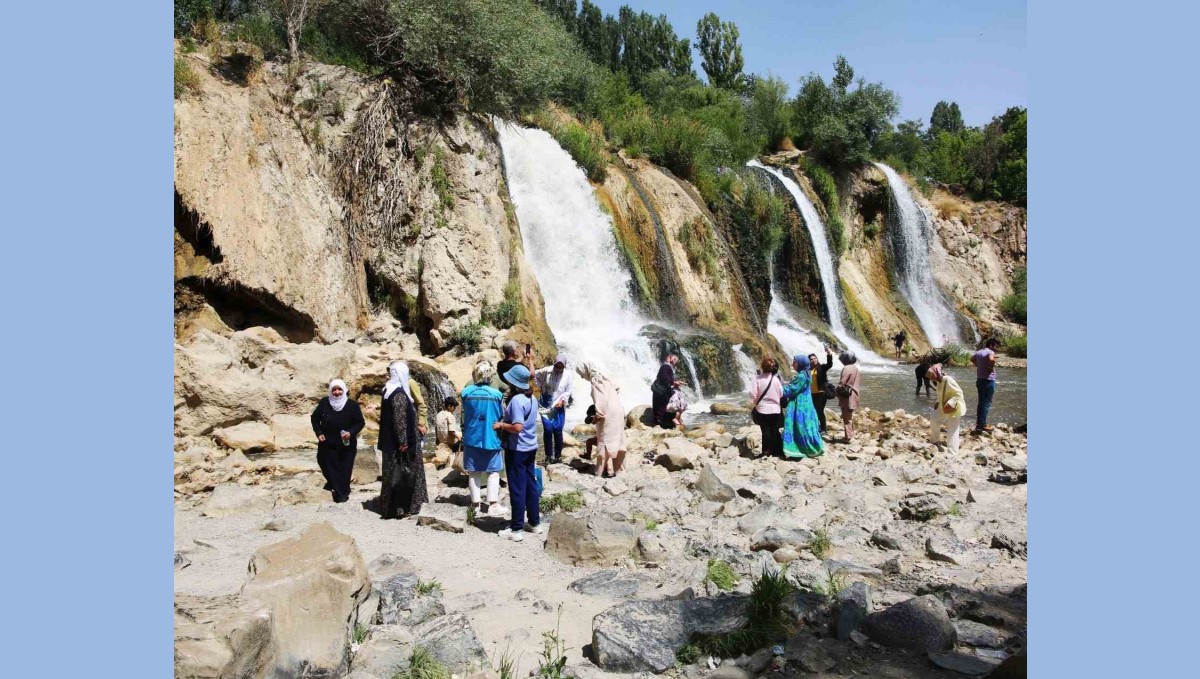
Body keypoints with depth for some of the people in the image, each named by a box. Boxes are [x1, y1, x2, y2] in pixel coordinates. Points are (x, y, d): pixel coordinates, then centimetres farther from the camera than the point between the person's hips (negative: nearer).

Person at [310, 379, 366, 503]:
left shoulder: (352, 405, -11)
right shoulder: (324, 403, -6)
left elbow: (361, 422, -5)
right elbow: (314, 418, 8)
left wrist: (351, 432, -21)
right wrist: (318, 433, -3)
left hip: (346, 445, -2)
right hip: (327, 444, 2)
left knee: (344, 468, 2)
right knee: (329, 467, 9)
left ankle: (342, 492, 18)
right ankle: (332, 483, 36)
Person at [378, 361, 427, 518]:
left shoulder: (390, 390, 10)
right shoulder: (399, 394, -20)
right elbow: (399, 419, -23)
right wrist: (403, 442, -21)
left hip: (391, 441, 9)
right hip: (398, 443, -9)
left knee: (395, 474, 16)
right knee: (400, 474, -1)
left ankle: (391, 506, 23)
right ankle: (399, 508, 5)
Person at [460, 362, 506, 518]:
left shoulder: (466, 392, -6)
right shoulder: (497, 394, -11)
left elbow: (464, 415, 6)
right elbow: (501, 417, 0)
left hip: (471, 438, 2)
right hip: (491, 438, -2)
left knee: (474, 472, 11)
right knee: (493, 472, 8)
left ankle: (476, 504, 15)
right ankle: (493, 505, 6)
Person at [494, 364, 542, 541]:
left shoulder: (516, 400, -19)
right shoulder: (532, 398, 7)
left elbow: (517, 427, -26)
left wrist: (501, 425, -11)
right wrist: (506, 422, 18)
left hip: (517, 449, -8)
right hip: (531, 447, 8)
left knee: (517, 488, -2)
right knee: (531, 485, 15)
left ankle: (516, 529, 5)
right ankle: (534, 523, 23)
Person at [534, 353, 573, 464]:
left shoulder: (567, 375, -7)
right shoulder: (546, 371, -8)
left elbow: (568, 391, -1)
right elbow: (535, 375, 11)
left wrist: (562, 401, -13)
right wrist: (540, 386, 3)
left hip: (559, 406, 0)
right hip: (546, 405, 0)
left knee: (558, 431, 2)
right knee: (548, 430, -6)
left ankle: (558, 456, 14)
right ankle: (549, 456, 5)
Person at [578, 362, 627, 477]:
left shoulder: (595, 380, -14)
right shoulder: (602, 377, 13)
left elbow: (601, 399, -24)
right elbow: (617, 388, 23)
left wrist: (597, 416, -19)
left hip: (608, 414, -9)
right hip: (617, 411, 9)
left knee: (606, 441, -2)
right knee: (615, 439, 15)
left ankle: (608, 469, 1)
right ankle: (616, 466, 24)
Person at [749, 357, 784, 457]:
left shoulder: (758, 379, -12)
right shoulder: (776, 379, -5)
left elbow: (753, 395, -12)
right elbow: (781, 394, 3)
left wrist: (757, 402, 8)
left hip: (762, 409, -2)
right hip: (775, 409, 2)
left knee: (765, 431, 5)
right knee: (775, 431, 11)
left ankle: (767, 451, 5)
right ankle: (777, 451, 16)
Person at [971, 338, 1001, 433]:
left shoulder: (979, 352, 10)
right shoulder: (990, 352, -15)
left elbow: (972, 359, 27)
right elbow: (991, 359, -36)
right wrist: (991, 367, -17)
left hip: (979, 379, 8)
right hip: (988, 380, -8)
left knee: (981, 402, 16)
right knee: (986, 403, -3)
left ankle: (978, 424, 19)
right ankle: (982, 425, -2)